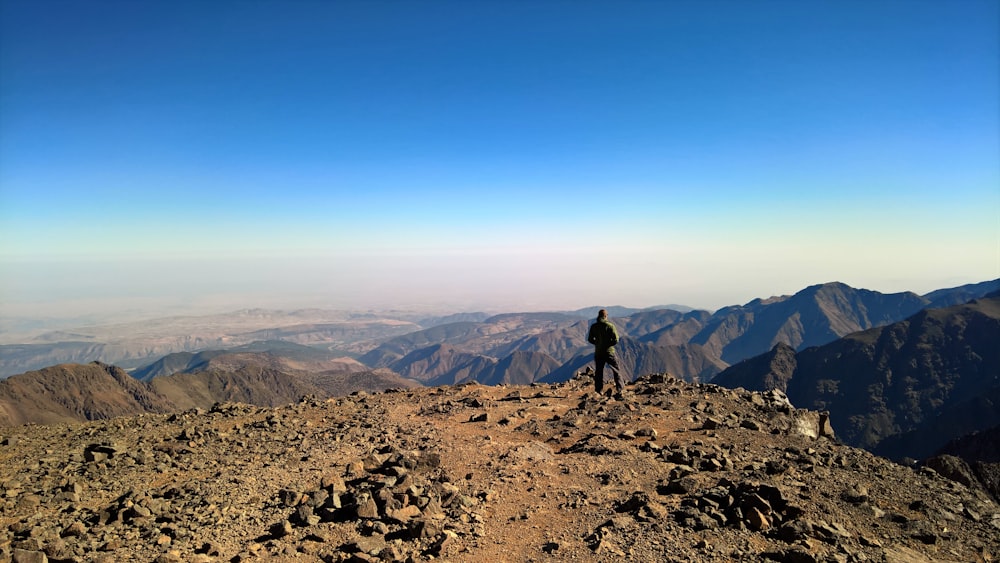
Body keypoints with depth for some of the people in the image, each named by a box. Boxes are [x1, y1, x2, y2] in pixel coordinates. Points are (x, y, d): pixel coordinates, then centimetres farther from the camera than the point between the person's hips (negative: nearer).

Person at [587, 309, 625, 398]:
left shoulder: (593, 326, 0)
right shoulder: (610, 326, -11)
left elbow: (590, 339, 6)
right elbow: (616, 340, -14)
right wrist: (609, 343, 3)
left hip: (598, 353, 3)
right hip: (609, 352, -3)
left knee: (599, 372, 13)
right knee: (616, 371, 7)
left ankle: (599, 391, 15)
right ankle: (620, 390, 1)